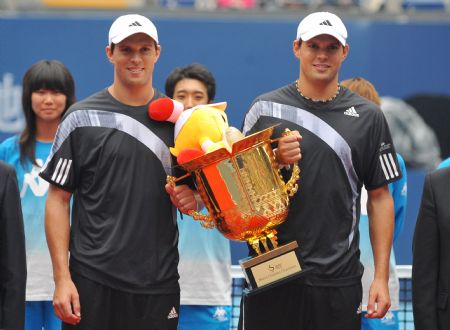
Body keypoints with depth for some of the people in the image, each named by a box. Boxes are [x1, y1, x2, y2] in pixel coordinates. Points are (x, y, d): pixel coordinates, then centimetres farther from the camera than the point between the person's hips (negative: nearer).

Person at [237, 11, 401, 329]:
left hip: (338, 280, 0)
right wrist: (276, 160, -13)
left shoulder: (367, 116, 6)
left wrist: (381, 277, 2)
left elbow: (380, 198, 7)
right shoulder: (265, 109, 5)